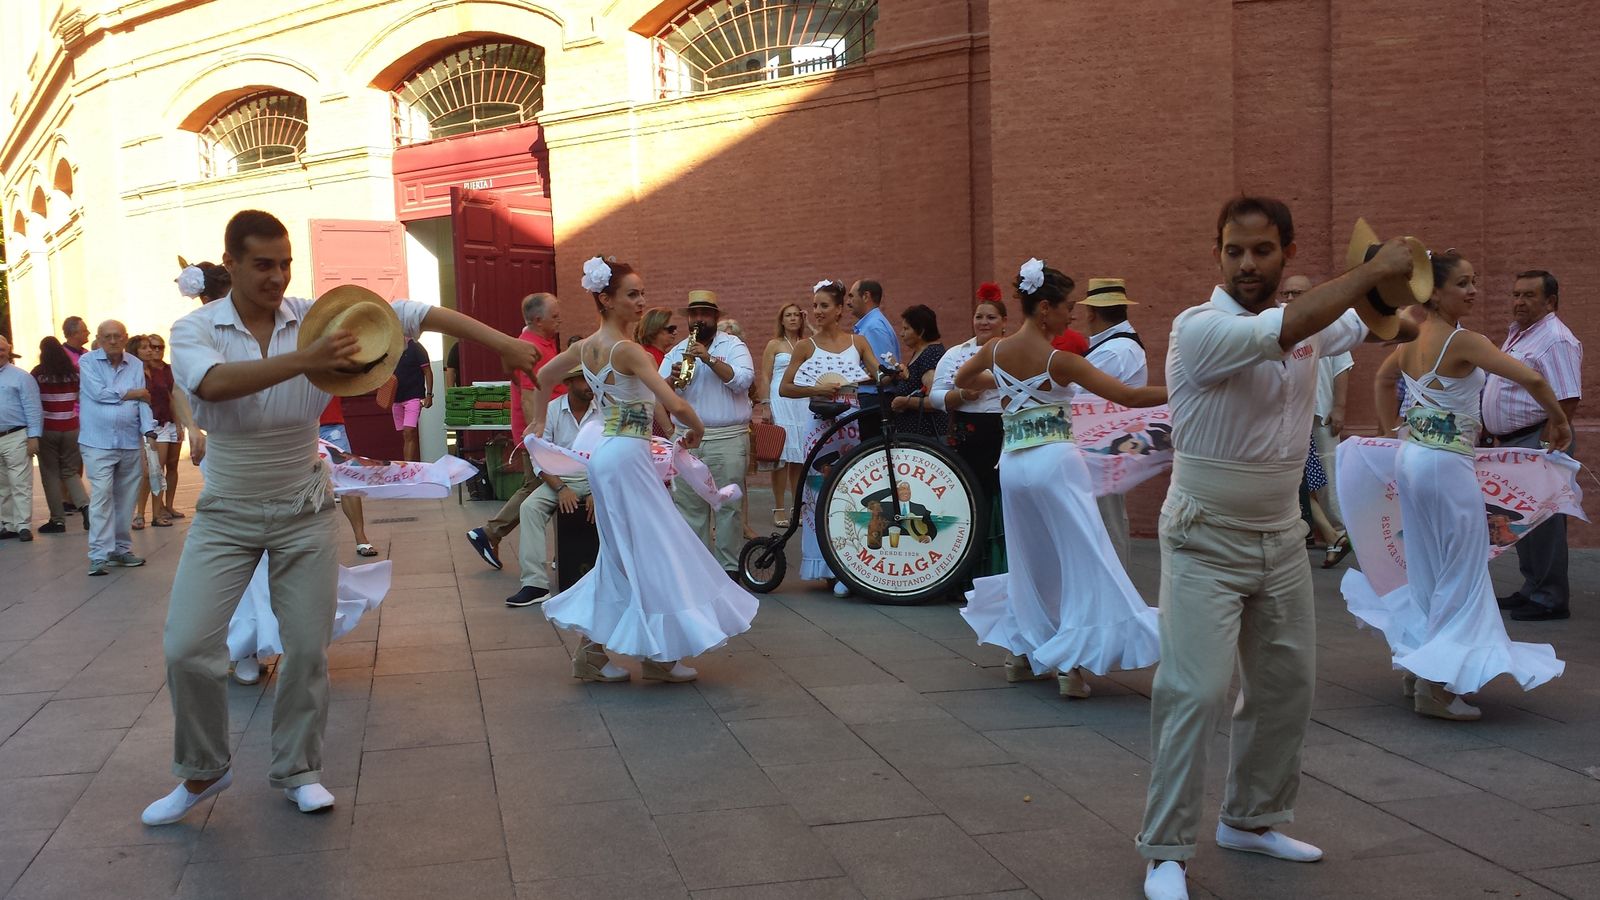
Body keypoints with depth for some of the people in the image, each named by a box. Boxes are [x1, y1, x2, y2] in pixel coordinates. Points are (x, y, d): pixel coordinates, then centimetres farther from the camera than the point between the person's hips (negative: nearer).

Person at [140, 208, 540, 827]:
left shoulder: (319, 317, -8)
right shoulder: (195, 329, -10)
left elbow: (423, 315, -13)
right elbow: (213, 383, -33)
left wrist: (505, 345, -21)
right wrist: (305, 360, -43)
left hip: (303, 513, 1)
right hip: (226, 514, -1)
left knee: (308, 648, 4)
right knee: (187, 648, -6)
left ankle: (295, 769, 25)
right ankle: (203, 771, 17)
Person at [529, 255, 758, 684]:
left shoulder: (587, 346, 7)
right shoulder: (627, 350, -18)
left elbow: (543, 377, 23)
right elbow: (676, 405, -25)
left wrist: (539, 425, 31)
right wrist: (696, 430, -6)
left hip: (607, 454, 9)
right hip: (627, 456, -9)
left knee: (621, 557, 16)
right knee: (653, 552, 1)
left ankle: (592, 650, 17)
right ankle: (658, 654, 9)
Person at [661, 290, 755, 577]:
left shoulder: (733, 345, 4)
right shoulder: (676, 351, 15)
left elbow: (743, 380, -12)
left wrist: (709, 358, -18)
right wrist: (672, 379, -14)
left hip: (728, 438, -4)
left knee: (728, 506, -2)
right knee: (688, 506, 5)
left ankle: (729, 567, 4)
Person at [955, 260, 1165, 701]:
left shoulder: (996, 350, 3)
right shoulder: (1059, 360, -12)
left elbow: (961, 379, 25)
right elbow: (1128, 396, -13)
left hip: (1012, 463, 7)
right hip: (1054, 461, -6)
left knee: (1029, 560, 19)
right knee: (1083, 560, -1)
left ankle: (1019, 651, 25)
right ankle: (1070, 664, -6)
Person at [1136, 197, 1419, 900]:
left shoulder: (1314, 322, 4)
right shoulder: (1199, 328, -18)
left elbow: (1394, 330, 21)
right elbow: (1286, 328, -34)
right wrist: (1372, 272, -27)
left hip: (1281, 538, 7)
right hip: (1206, 542, -7)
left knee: (1286, 685, 14)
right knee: (1195, 692, -12)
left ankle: (1251, 819, 32)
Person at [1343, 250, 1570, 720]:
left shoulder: (1411, 340, 6)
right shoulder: (1462, 341, -17)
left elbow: (1382, 381, 25)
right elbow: (1532, 379, -23)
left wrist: (1394, 432, 31)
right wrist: (1559, 420, -7)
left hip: (1410, 458, 8)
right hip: (1448, 465, -8)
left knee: (1425, 574, 18)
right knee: (1462, 576, 1)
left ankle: (1415, 671, 26)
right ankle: (1436, 685, 2)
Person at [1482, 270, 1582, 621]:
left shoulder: (1556, 341, -15)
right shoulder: (1516, 332, 15)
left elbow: (1567, 401, -21)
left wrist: (1546, 445, -24)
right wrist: (1499, 435, 20)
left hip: (1538, 442, -10)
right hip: (1512, 441, 10)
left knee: (1542, 520, -5)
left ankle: (1551, 599, 2)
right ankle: (1532, 588, 25)